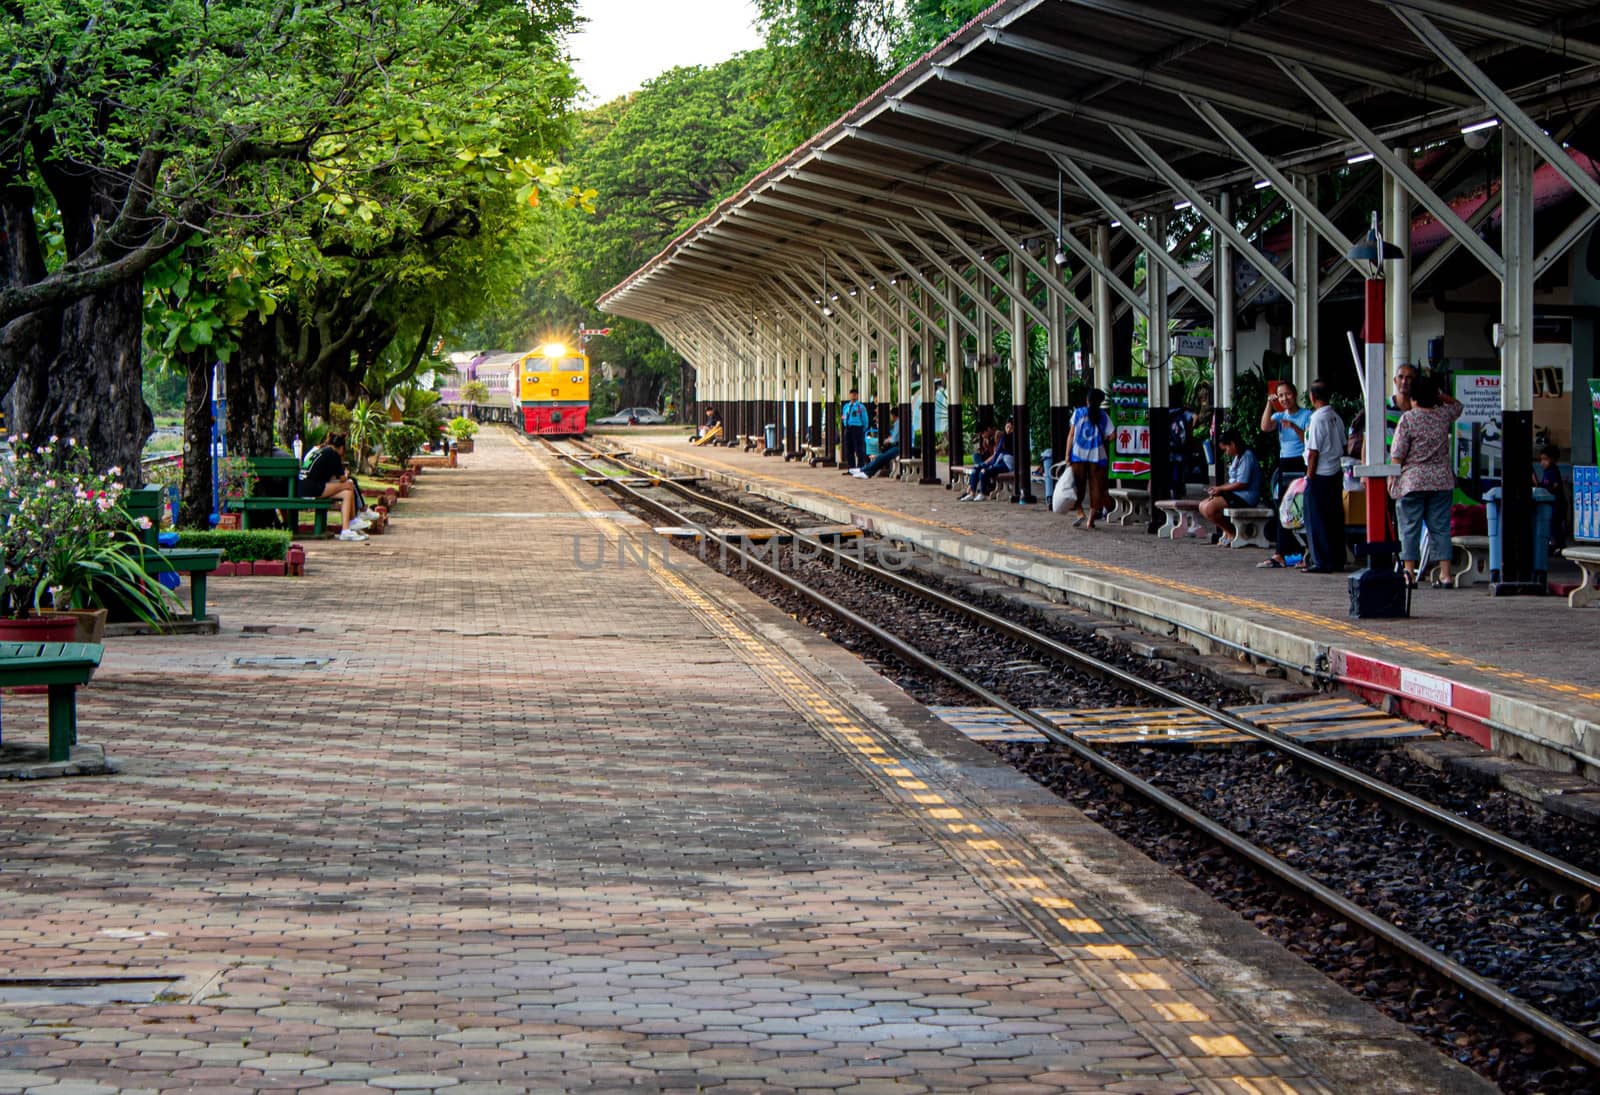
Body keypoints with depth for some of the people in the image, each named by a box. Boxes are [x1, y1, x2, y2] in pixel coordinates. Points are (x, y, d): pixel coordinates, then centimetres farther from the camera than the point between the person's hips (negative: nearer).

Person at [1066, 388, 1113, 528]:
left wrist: (1067, 455, 1)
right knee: (1095, 487, 7)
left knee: (1078, 486, 11)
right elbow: (1110, 436, -6)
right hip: (1097, 456, 0)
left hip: (1078, 455, 0)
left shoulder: (1078, 413, 3)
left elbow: (1071, 435, 0)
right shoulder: (1103, 416, 1)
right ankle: (1090, 520, 5)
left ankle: (1080, 512, -8)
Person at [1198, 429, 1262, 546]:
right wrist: (1218, 489, 3)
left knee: (1209, 509, -22)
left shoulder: (1246, 457, -15)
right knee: (1203, 506, 5)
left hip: (1246, 496, -11)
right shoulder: (1237, 457, 17)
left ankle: (1232, 533, -5)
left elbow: (1242, 484, -20)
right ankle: (1227, 532, 1)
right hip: (1236, 495, 11)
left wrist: (1220, 489, -10)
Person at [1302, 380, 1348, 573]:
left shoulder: (1318, 418, -16)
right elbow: (1343, 446, 14)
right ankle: (1337, 560, 17)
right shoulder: (1336, 418, 7)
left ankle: (1322, 562, 0)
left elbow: (1313, 452, -16)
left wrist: (1309, 476, -11)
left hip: (1320, 476, -8)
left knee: (1317, 520, -1)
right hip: (1336, 473, 8)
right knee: (1335, 519, 12)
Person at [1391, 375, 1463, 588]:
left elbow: (1398, 454, -9)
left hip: (1412, 481, -4)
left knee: (1410, 528, 1)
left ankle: (1409, 574, -4)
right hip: (1442, 481, 4)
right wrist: (1437, 394, 21)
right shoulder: (1444, 415, 4)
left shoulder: (1408, 418, -7)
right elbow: (1457, 405, 29)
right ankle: (1445, 574, 2)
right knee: (1440, 527, 6)